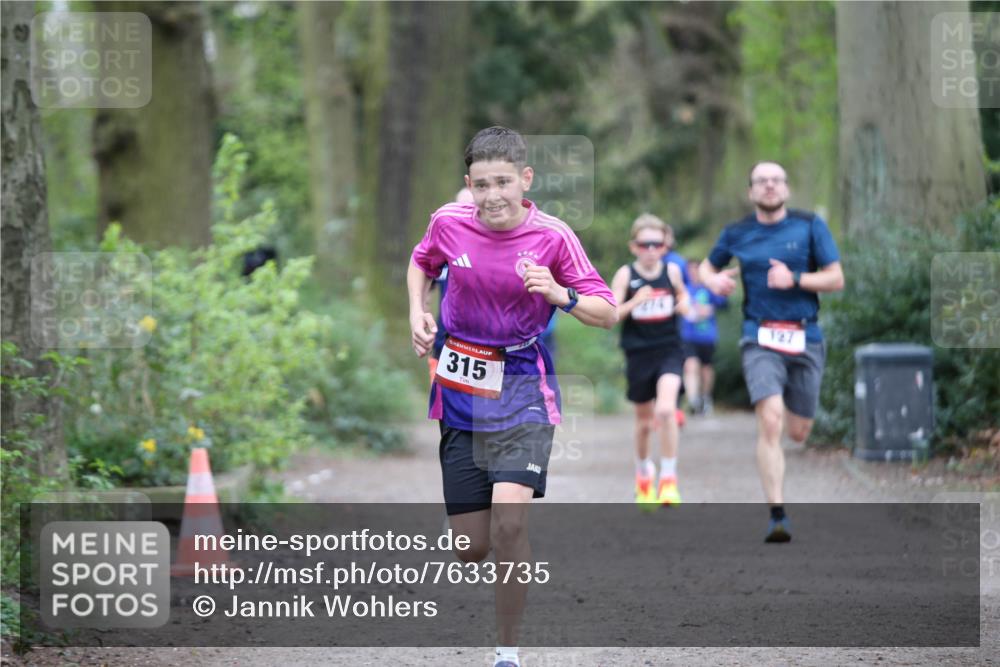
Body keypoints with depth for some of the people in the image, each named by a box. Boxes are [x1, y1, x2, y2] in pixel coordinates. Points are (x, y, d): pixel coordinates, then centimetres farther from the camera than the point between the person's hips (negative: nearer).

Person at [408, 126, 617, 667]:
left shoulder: (552, 236, -10)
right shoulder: (448, 223, -3)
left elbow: (607, 313, -7)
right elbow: (422, 262, 20)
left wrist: (561, 295, -25)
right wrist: (417, 312, 3)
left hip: (521, 389, -3)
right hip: (460, 390, 3)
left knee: (508, 521, -23)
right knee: (471, 549, 2)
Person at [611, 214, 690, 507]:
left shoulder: (671, 271, 1)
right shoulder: (626, 275, -5)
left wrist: (684, 304, 1)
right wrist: (634, 302, -23)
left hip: (669, 350, 0)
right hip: (638, 353, 0)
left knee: (665, 410, -22)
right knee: (644, 421, 13)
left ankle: (669, 478, -14)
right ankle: (643, 474, 37)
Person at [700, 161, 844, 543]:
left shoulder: (810, 226, 2)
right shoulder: (737, 234, 6)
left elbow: (836, 279, 0)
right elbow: (708, 267, 23)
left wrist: (794, 279, -15)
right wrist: (713, 280, -2)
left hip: (805, 338, 1)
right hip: (761, 339, -1)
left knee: (798, 433, 7)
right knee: (770, 423, -20)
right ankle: (777, 516, -21)